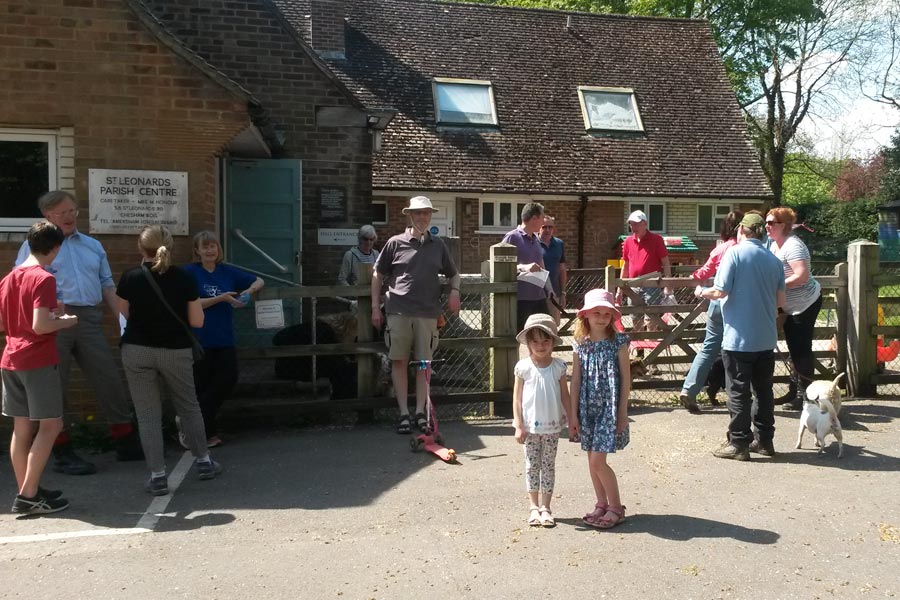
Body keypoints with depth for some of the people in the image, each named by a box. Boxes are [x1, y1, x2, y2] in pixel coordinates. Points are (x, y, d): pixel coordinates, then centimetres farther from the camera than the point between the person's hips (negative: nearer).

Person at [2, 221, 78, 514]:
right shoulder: (44, 279, -13)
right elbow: (40, 326, -21)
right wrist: (65, 321, -3)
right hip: (38, 361, -8)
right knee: (50, 425, -1)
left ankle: (26, 491, 17)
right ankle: (28, 496, -2)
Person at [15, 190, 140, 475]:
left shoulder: (93, 246, 19)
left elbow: (107, 285, 18)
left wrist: (121, 317, 6)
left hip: (90, 320, 4)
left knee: (109, 380, 4)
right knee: (54, 387, 1)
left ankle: (126, 442, 14)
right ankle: (62, 453, 9)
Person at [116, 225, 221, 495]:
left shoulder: (130, 278, -7)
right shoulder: (184, 278, -7)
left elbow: (124, 315, 3)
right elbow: (197, 321, -5)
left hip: (137, 351, -1)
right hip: (176, 352, 1)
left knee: (148, 414, 6)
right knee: (188, 406, 18)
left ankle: (158, 476, 6)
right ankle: (203, 462, 29)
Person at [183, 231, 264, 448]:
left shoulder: (227, 272, 8)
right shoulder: (190, 272, -4)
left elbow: (259, 281, 17)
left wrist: (250, 290, -5)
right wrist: (222, 298, -20)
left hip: (224, 340, 5)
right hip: (200, 340, -5)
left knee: (228, 380, 2)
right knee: (201, 388, 2)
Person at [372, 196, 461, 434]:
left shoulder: (438, 245, 12)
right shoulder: (396, 243, 4)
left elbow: (453, 274, 24)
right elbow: (378, 274, 8)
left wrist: (454, 291, 3)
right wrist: (376, 307, 3)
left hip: (428, 313, 2)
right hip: (399, 311, -2)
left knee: (424, 363, 6)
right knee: (399, 361, 0)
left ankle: (420, 412, 15)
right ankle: (403, 413, 9)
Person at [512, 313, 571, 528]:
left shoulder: (558, 367, -2)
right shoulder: (523, 367, -6)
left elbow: (565, 396, 4)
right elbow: (517, 398, -3)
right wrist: (519, 426, -7)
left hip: (552, 426, 1)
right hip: (530, 426, -1)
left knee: (548, 466, 8)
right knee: (532, 466, 8)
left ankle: (545, 507, 16)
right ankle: (534, 506, 18)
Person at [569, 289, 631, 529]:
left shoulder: (618, 342, -7)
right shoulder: (581, 344, 2)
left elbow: (626, 378, -5)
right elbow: (576, 380, 5)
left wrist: (622, 412, -7)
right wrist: (574, 414, 3)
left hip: (609, 408, -4)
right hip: (588, 408, 4)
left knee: (597, 461, -8)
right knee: (592, 460, 10)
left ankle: (615, 507, 9)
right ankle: (602, 504, 26)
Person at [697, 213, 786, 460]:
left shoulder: (735, 253, -10)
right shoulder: (774, 260, 7)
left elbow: (720, 292, -15)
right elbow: (780, 301, 9)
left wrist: (702, 292, 4)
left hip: (739, 338, -6)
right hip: (766, 338, 6)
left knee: (738, 391, 1)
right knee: (764, 390, 14)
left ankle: (739, 443, 5)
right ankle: (765, 440, 22)